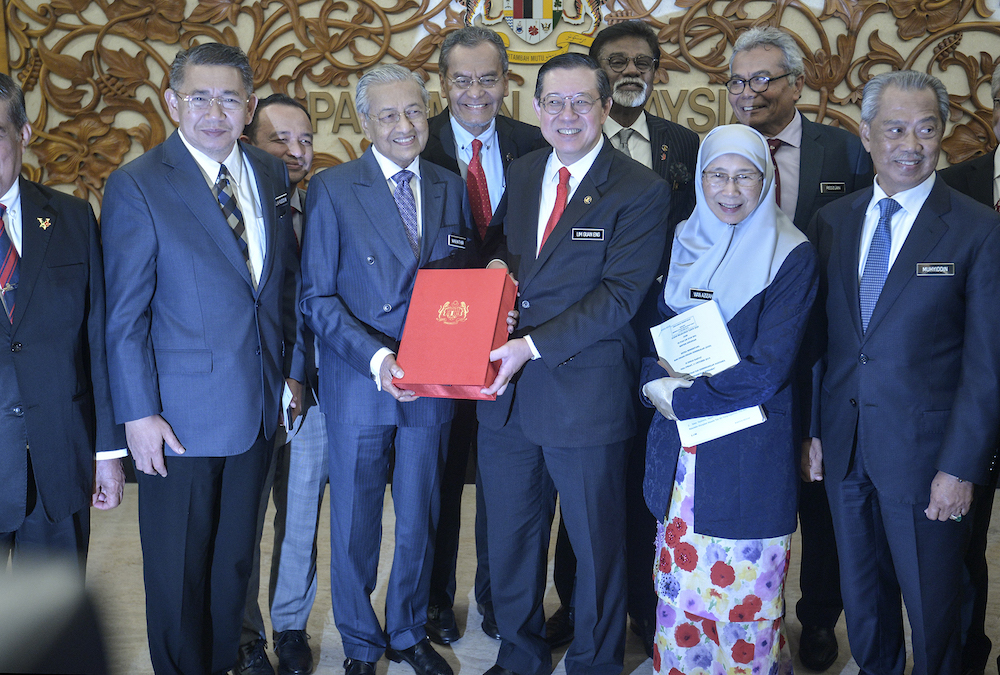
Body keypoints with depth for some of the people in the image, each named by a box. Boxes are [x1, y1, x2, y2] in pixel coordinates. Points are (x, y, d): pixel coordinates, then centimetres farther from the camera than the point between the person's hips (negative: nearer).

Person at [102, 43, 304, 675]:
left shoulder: (273, 175, 4)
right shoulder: (136, 186, -11)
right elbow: (125, 315, -11)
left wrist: (295, 369, 7)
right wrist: (138, 413, -13)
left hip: (259, 407, 5)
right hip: (180, 414, -5)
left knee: (236, 556, 20)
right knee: (179, 569, 11)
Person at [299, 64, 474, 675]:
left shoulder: (451, 189, 7)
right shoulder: (332, 189, -5)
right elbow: (317, 298, -8)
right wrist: (376, 357, -21)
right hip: (359, 384, -3)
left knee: (420, 521, 16)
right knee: (355, 526, 11)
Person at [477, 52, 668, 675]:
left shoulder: (642, 191, -9)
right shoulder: (522, 173, 10)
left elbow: (620, 296, -17)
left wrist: (533, 345, -23)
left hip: (587, 396, -5)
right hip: (508, 391, 6)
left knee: (597, 546, 11)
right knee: (511, 541, 19)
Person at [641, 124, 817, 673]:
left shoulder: (792, 257, -7)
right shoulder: (683, 244, 9)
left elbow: (767, 370, -13)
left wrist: (682, 398, -12)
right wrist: (657, 384, -8)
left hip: (749, 455, -4)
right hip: (679, 443, 5)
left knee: (744, 593, 2)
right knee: (678, 582, 12)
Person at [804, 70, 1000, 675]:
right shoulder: (832, 221, 5)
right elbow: (819, 336, 8)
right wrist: (810, 428, 3)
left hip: (926, 453, -4)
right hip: (844, 447, 4)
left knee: (932, 610, 11)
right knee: (863, 598, 20)